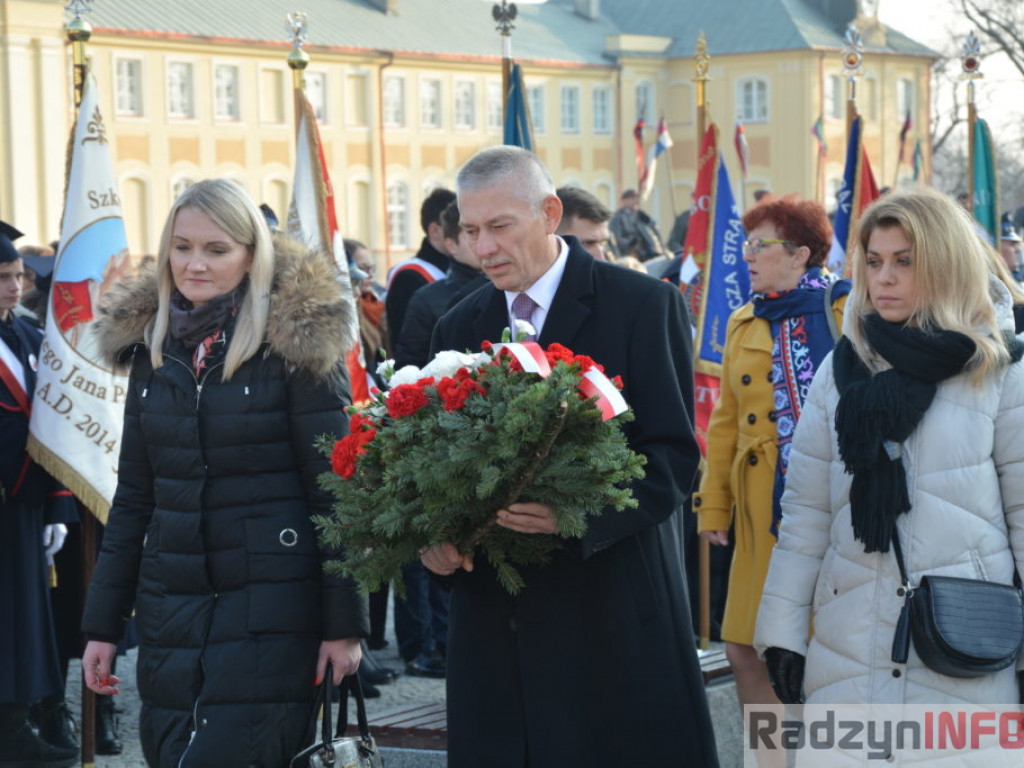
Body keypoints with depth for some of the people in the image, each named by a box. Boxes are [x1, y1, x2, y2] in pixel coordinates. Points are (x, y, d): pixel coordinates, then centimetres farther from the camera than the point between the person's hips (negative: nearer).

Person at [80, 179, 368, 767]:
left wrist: (344, 621, -10)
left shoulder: (297, 342, -6)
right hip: (169, 606, 5)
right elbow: (133, 496, 13)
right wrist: (103, 624, 10)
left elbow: (334, 487, -7)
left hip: (270, 610, -5)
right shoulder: (151, 343, 9)